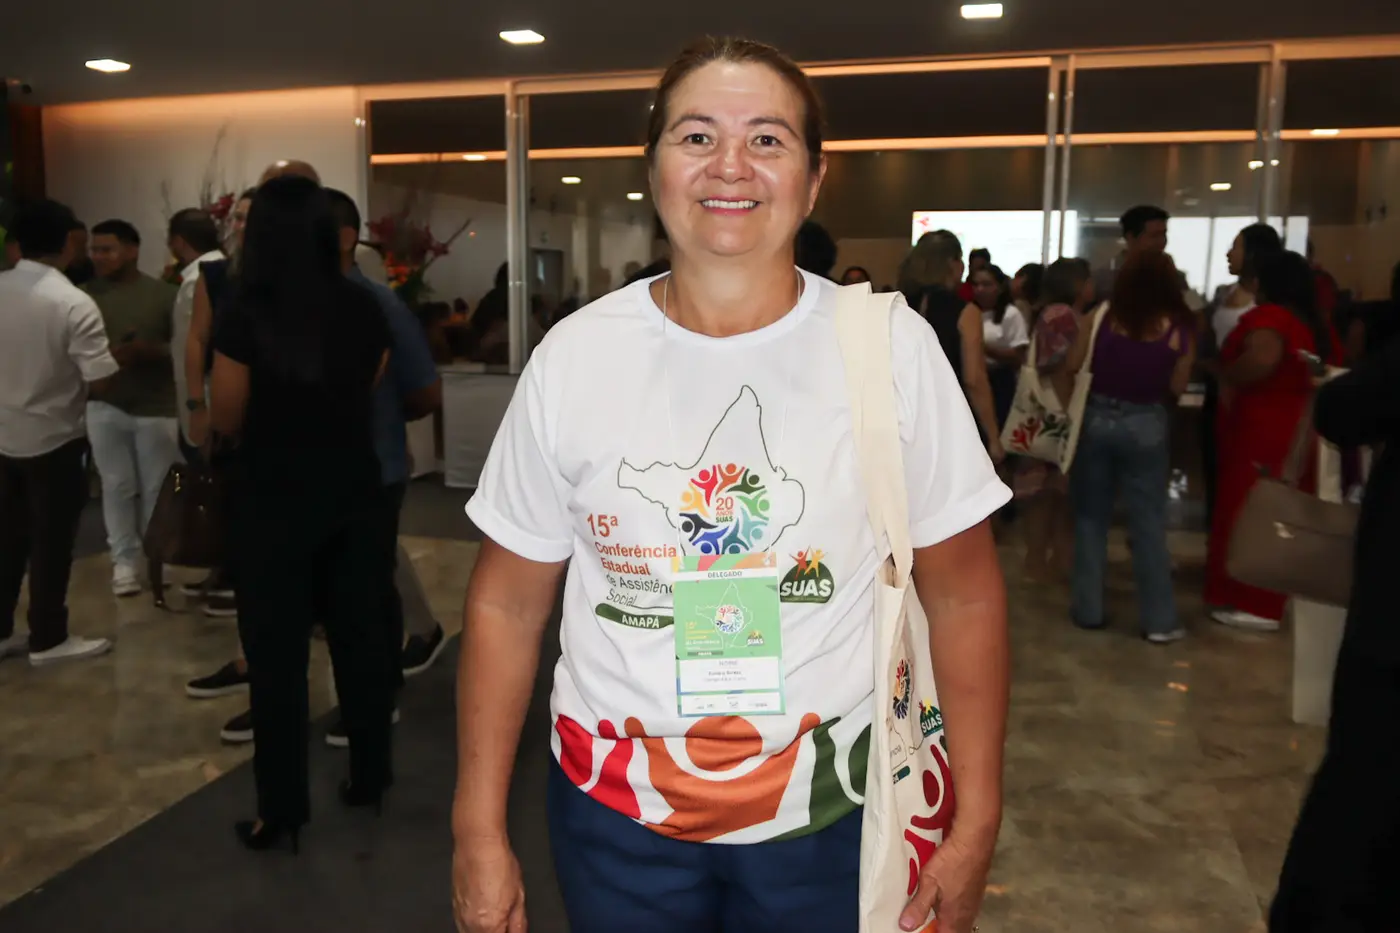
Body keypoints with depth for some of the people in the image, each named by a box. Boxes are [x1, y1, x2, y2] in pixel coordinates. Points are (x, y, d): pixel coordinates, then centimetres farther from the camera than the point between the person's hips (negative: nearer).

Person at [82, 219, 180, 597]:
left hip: (156, 407, -1)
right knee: (117, 485, 5)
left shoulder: (164, 293, -1)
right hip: (104, 406, 1)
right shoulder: (87, 295, 3)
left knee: (157, 487, 6)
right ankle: (124, 558, 16)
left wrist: (148, 352, -20)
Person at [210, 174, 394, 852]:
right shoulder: (363, 310, -5)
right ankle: (369, 778, 30)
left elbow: (226, 421, -8)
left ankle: (282, 808, 17)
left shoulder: (245, 318, -16)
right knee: (360, 638, 16)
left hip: (275, 501, -3)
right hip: (355, 494, 4)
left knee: (277, 654, 8)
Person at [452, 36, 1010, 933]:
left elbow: (963, 595, -4)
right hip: (613, 808, 1)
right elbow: (508, 603, -1)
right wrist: (481, 835, -1)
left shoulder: (892, 346, -10)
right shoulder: (574, 355, -7)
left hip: (828, 812, 0)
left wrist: (976, 827, -4)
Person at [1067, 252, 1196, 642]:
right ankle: (1159, 619, 13)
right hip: (1146, 426, -1)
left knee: (1091, 516, 12)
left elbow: (1073, 366, 0)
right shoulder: (1179, 327, -8)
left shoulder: (1103, 316, -6)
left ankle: (1088, 609, 18)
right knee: (1149, 523, 7)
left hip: (1098, 418, 1)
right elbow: (1177, 387, -2)